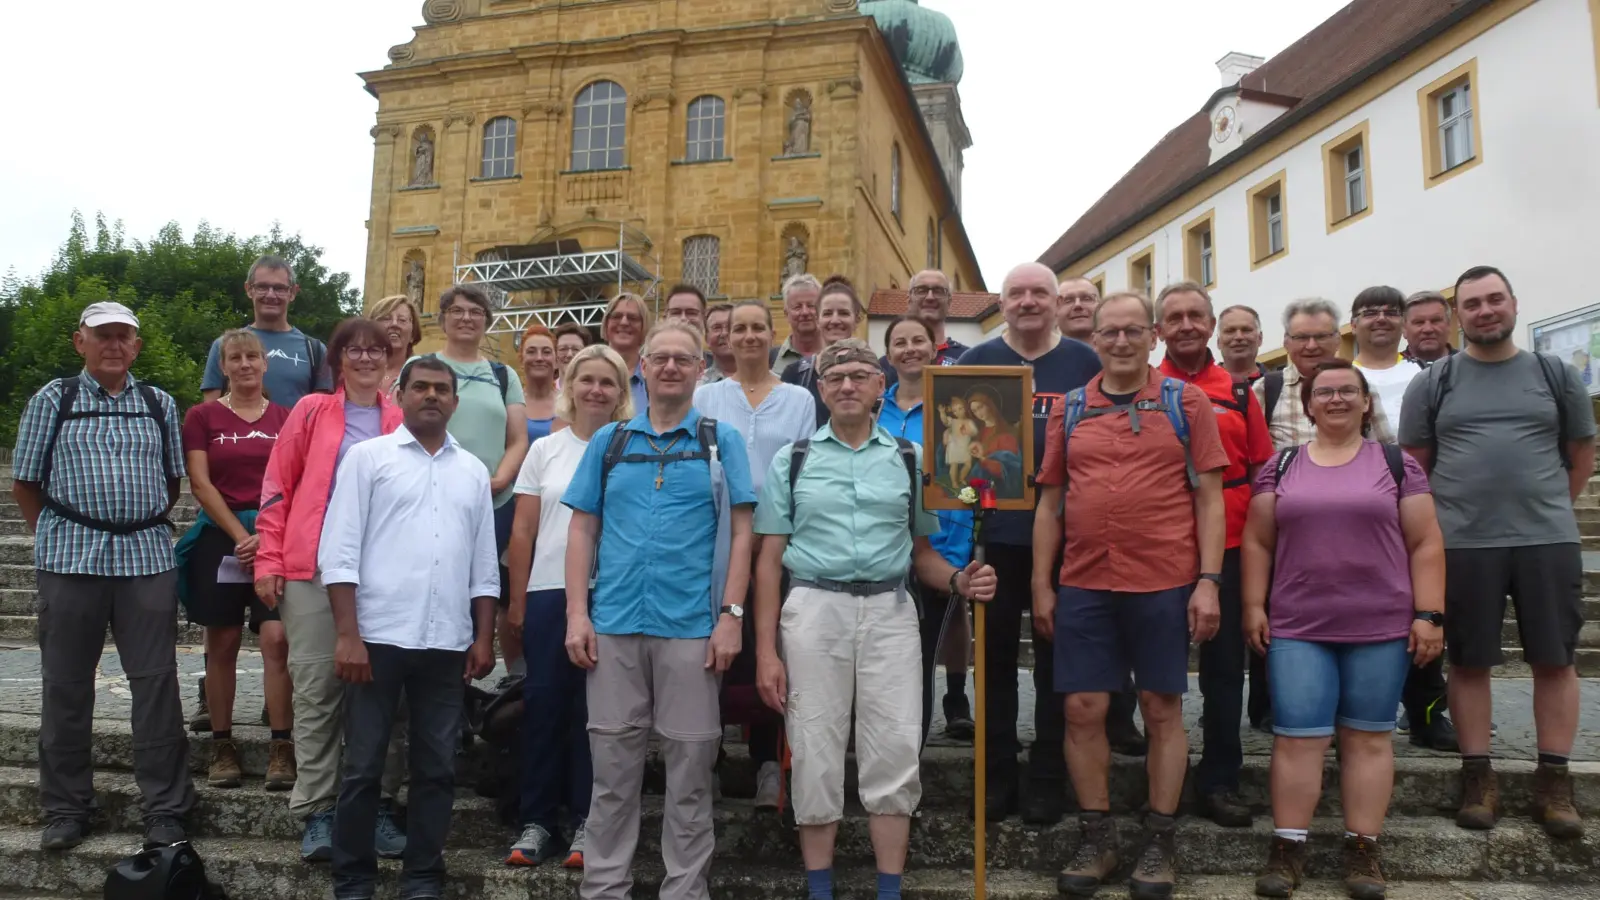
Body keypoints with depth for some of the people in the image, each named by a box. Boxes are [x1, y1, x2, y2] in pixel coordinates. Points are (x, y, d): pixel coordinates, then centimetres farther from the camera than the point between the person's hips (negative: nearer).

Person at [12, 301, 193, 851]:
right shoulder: (53, 399, 6)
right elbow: (24, 483, 8)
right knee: (67, 685, 8)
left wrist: (145, 525, 9)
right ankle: (65, 809, 22)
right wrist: (56, 536, 5)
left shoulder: (160, 404, 11)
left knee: (156, 683, 1)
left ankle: (165, 810, 9)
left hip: (147, 557, 1)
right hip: (70, 559, -1)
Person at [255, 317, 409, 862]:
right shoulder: (312, 412, 6)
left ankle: (377, 805, 14)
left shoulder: (403, 423, 10)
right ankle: (318, 811, 9)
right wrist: (269, 561, -1)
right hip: (313, 570, -1)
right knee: (317, 688, 0)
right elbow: (277, 488, 5)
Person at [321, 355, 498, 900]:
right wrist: (347, 635, -10)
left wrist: (484, 637, 8)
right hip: (378, 637, -3)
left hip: (448, 643, 3)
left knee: (437, 767, 8)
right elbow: (339, 551, -4)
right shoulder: (367, 457, 3)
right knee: (363, 765, 5)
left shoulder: (473, 471, 13)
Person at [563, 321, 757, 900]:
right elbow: (583, 530, 9)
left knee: (690, 766, 6)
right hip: (614, 624, 2)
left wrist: (731, 615, -8)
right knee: (612, 764, 8)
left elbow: (739, 533, 1)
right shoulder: (609, 441, 10)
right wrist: (577, 614, 0)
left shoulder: (721, 442, 5)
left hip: (693, 627, -1)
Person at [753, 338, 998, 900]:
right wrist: (766, 650, -3)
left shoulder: (909, 460, 9)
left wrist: (957, 580, -10)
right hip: (814, 609, 0)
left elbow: (921, 551, 12)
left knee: (894, 752, 1)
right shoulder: (792, 461, 6)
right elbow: (770, 560, 4)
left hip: (890, 610, 1)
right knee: (815, 754, 5)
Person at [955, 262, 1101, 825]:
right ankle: (997, 774, 21)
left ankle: (1048, 778, 20)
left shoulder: (1084, 362, 5)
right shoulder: (976, 362, 6)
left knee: (1055, 657, 8)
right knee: (996, 655, 8)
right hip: (996, 531, 1)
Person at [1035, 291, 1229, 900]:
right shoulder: (1069, 410, 8)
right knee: (1083, 710, 5)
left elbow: (1209, 498, 0)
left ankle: (1159, 843, 21)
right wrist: (1041, 586, 6)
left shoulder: (1186, 403, 2)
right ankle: (1096, 839, 20)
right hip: (1084, 586, 2)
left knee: (1162, 711, 8)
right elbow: (1049, 503, 10)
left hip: (1166, 585, -2)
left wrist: (1208, 582, -7)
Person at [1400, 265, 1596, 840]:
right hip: (1462, 545, -1)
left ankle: (1553, 782, 16)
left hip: (1549, 542, 1)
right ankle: (1478, 777, 15)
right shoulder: (1433, 383, 5)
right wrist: (1443, 519, 4)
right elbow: (1414, 466, 7)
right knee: (1469, 661, 5)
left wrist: (1547, 509, 9)